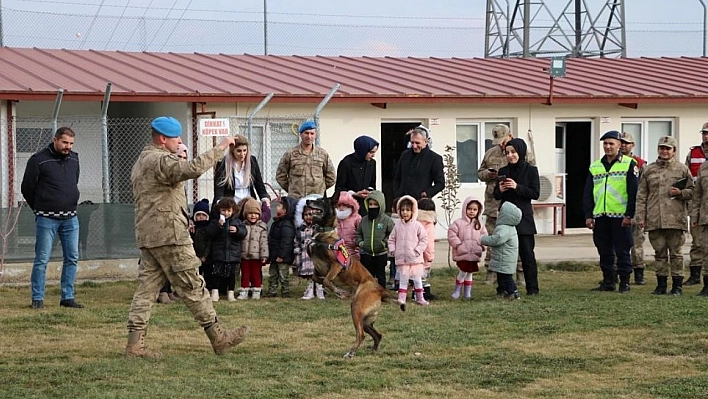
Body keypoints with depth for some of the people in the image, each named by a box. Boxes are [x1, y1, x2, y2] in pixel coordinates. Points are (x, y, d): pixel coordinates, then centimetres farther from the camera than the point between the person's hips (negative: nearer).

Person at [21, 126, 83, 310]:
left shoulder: (74, 159, 9)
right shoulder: (38, 160, -8)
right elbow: (27, 188, -1)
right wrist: (39, 209, 7)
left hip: (70, 218, 5)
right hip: (47, 219, -5)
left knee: (72, 258, 4)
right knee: (42, 259, -3)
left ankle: (67, 297, 11)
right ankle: (37, 299, 1)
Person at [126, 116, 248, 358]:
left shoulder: (142, 162, 21)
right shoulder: (160, 160, -14)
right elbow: (193, 169, -29)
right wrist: (219, 149, -22)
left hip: (147, 236, 10)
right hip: (168, 235, -10)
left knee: (147, 287, 5)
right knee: (192, 287, -3)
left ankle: (134, 344, -1)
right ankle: (219, 338, 4)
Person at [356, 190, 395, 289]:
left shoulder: (386, 220, -7)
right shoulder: (364, 220, 4)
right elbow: (358, 233, 16)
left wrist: (386, 243, -15)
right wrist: (359, 242, 0)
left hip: (381, 254, -3)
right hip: (366, 254, 3)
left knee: (380, 276, 7)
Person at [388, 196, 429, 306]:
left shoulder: (417, 225, -4)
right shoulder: (398, 226, 4)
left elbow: (424, 239, -2)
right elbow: (391, 239, 13)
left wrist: (418, 250, -10)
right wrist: (392, 250, -1)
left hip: (415, 259, -1)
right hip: (401, 259, 1)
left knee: (417, 279, 6)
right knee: (403, 279, 1)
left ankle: (419, 298, 18)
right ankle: (401, 298, 1)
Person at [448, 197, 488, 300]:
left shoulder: (479, 225, 8)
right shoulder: (458, 223, -5)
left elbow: (484, 236, 15)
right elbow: (452, 235, -7)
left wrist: (481, 246, 1)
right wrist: (458, 245, -14)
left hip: (474, 254, 4)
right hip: (462, 253, -4)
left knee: (470, 273, 11)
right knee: (463, 272, -7)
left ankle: (468, 292, 19)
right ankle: (457, 290, 9)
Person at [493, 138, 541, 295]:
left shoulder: (531, 170, 0)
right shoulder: (503, 171, 11)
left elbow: (535, 193, -7)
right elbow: (496, 195, 14)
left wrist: (517, 187, -17)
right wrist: (500, 190, -9)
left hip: (523, 217, -3)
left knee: (527, 253, -2)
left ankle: (532, 287, 3)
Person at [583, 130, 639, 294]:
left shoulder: (629, 164, 0)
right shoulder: (595, 167, 14)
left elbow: (633, 192, -4)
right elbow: (587, 193, 13)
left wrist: (629, 215, -10)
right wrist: (588, 215, 5)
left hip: (621, 217, -5)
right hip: (600, 217, 5)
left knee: (622, 251, -1)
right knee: (604, 252, 8)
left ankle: (624, 283, 5)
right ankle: (608, 282, 16)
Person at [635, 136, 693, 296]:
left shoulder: (682, 169, 7)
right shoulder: (648, 170, 12)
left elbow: (692, 191, 10)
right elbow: (641, 195, 11)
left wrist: (681, 193, -11)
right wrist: (640, 216, 3)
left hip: (676, 219, -2)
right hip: (654, 220, 2)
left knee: (675, 253, -1)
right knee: (660, 253, 6)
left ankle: (677, 285, 4)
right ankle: (661, 284, 12)